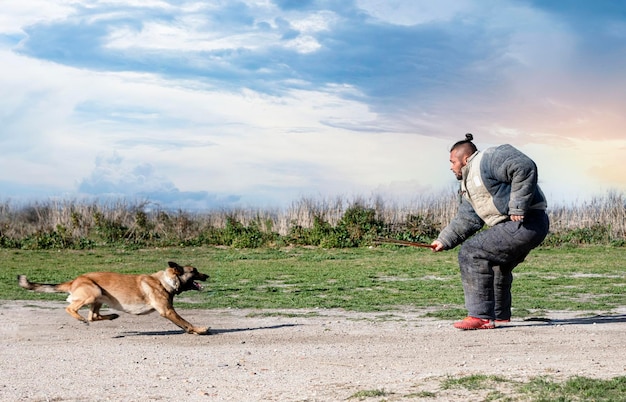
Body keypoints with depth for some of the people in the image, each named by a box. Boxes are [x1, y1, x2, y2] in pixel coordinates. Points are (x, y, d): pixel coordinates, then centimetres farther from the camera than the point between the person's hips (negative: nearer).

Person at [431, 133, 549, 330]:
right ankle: (500, 314, 50)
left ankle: (482, 317, -14)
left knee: (471, 253, -16)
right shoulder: (468, 185, 20)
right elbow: (466, 219, 19)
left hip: (526, 223, -11)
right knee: (495, 263, 32)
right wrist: (444, 240, 12)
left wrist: (518, 207, -26)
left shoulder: (488, 159, -12)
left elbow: (525, 168, -25)